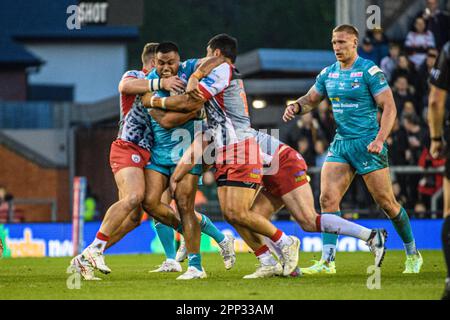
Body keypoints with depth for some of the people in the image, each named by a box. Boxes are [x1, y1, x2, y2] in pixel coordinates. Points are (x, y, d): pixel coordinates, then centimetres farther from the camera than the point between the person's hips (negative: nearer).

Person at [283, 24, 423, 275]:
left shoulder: (369, 71, -10)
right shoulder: (328, 74, 10)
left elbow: (389, 107, -12)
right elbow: (311, 99, 21)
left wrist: (380, 139, -24)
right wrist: (296, 107, -3)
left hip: (367, 143, -6)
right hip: (340, 143, 6)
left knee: (387, 203, 0)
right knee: (328, 198, -10)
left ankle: (413, 255, 17)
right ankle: (327, 261, -10)